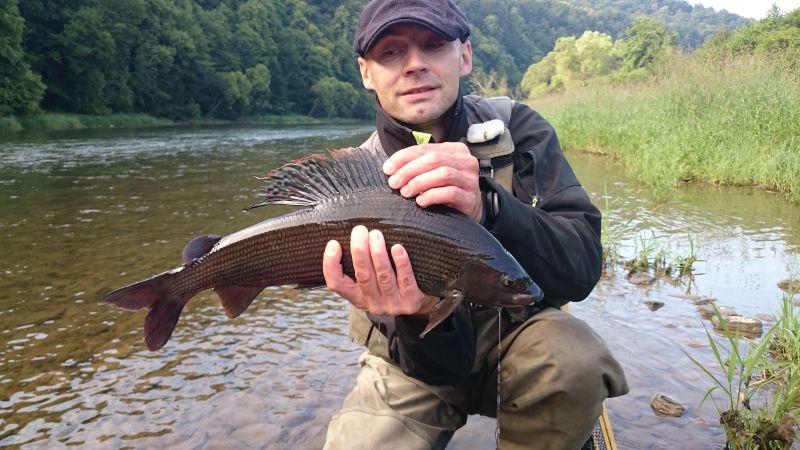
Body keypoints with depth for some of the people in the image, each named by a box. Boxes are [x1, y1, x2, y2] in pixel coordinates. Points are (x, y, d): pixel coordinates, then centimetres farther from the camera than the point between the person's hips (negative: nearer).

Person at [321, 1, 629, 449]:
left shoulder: (517, 129, -13)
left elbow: (581, 270, -25)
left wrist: (487, 208, -43)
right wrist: (419, 314, -44)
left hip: (515, 330, 0)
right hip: (420, 354, 0)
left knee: (574, 361, -31)